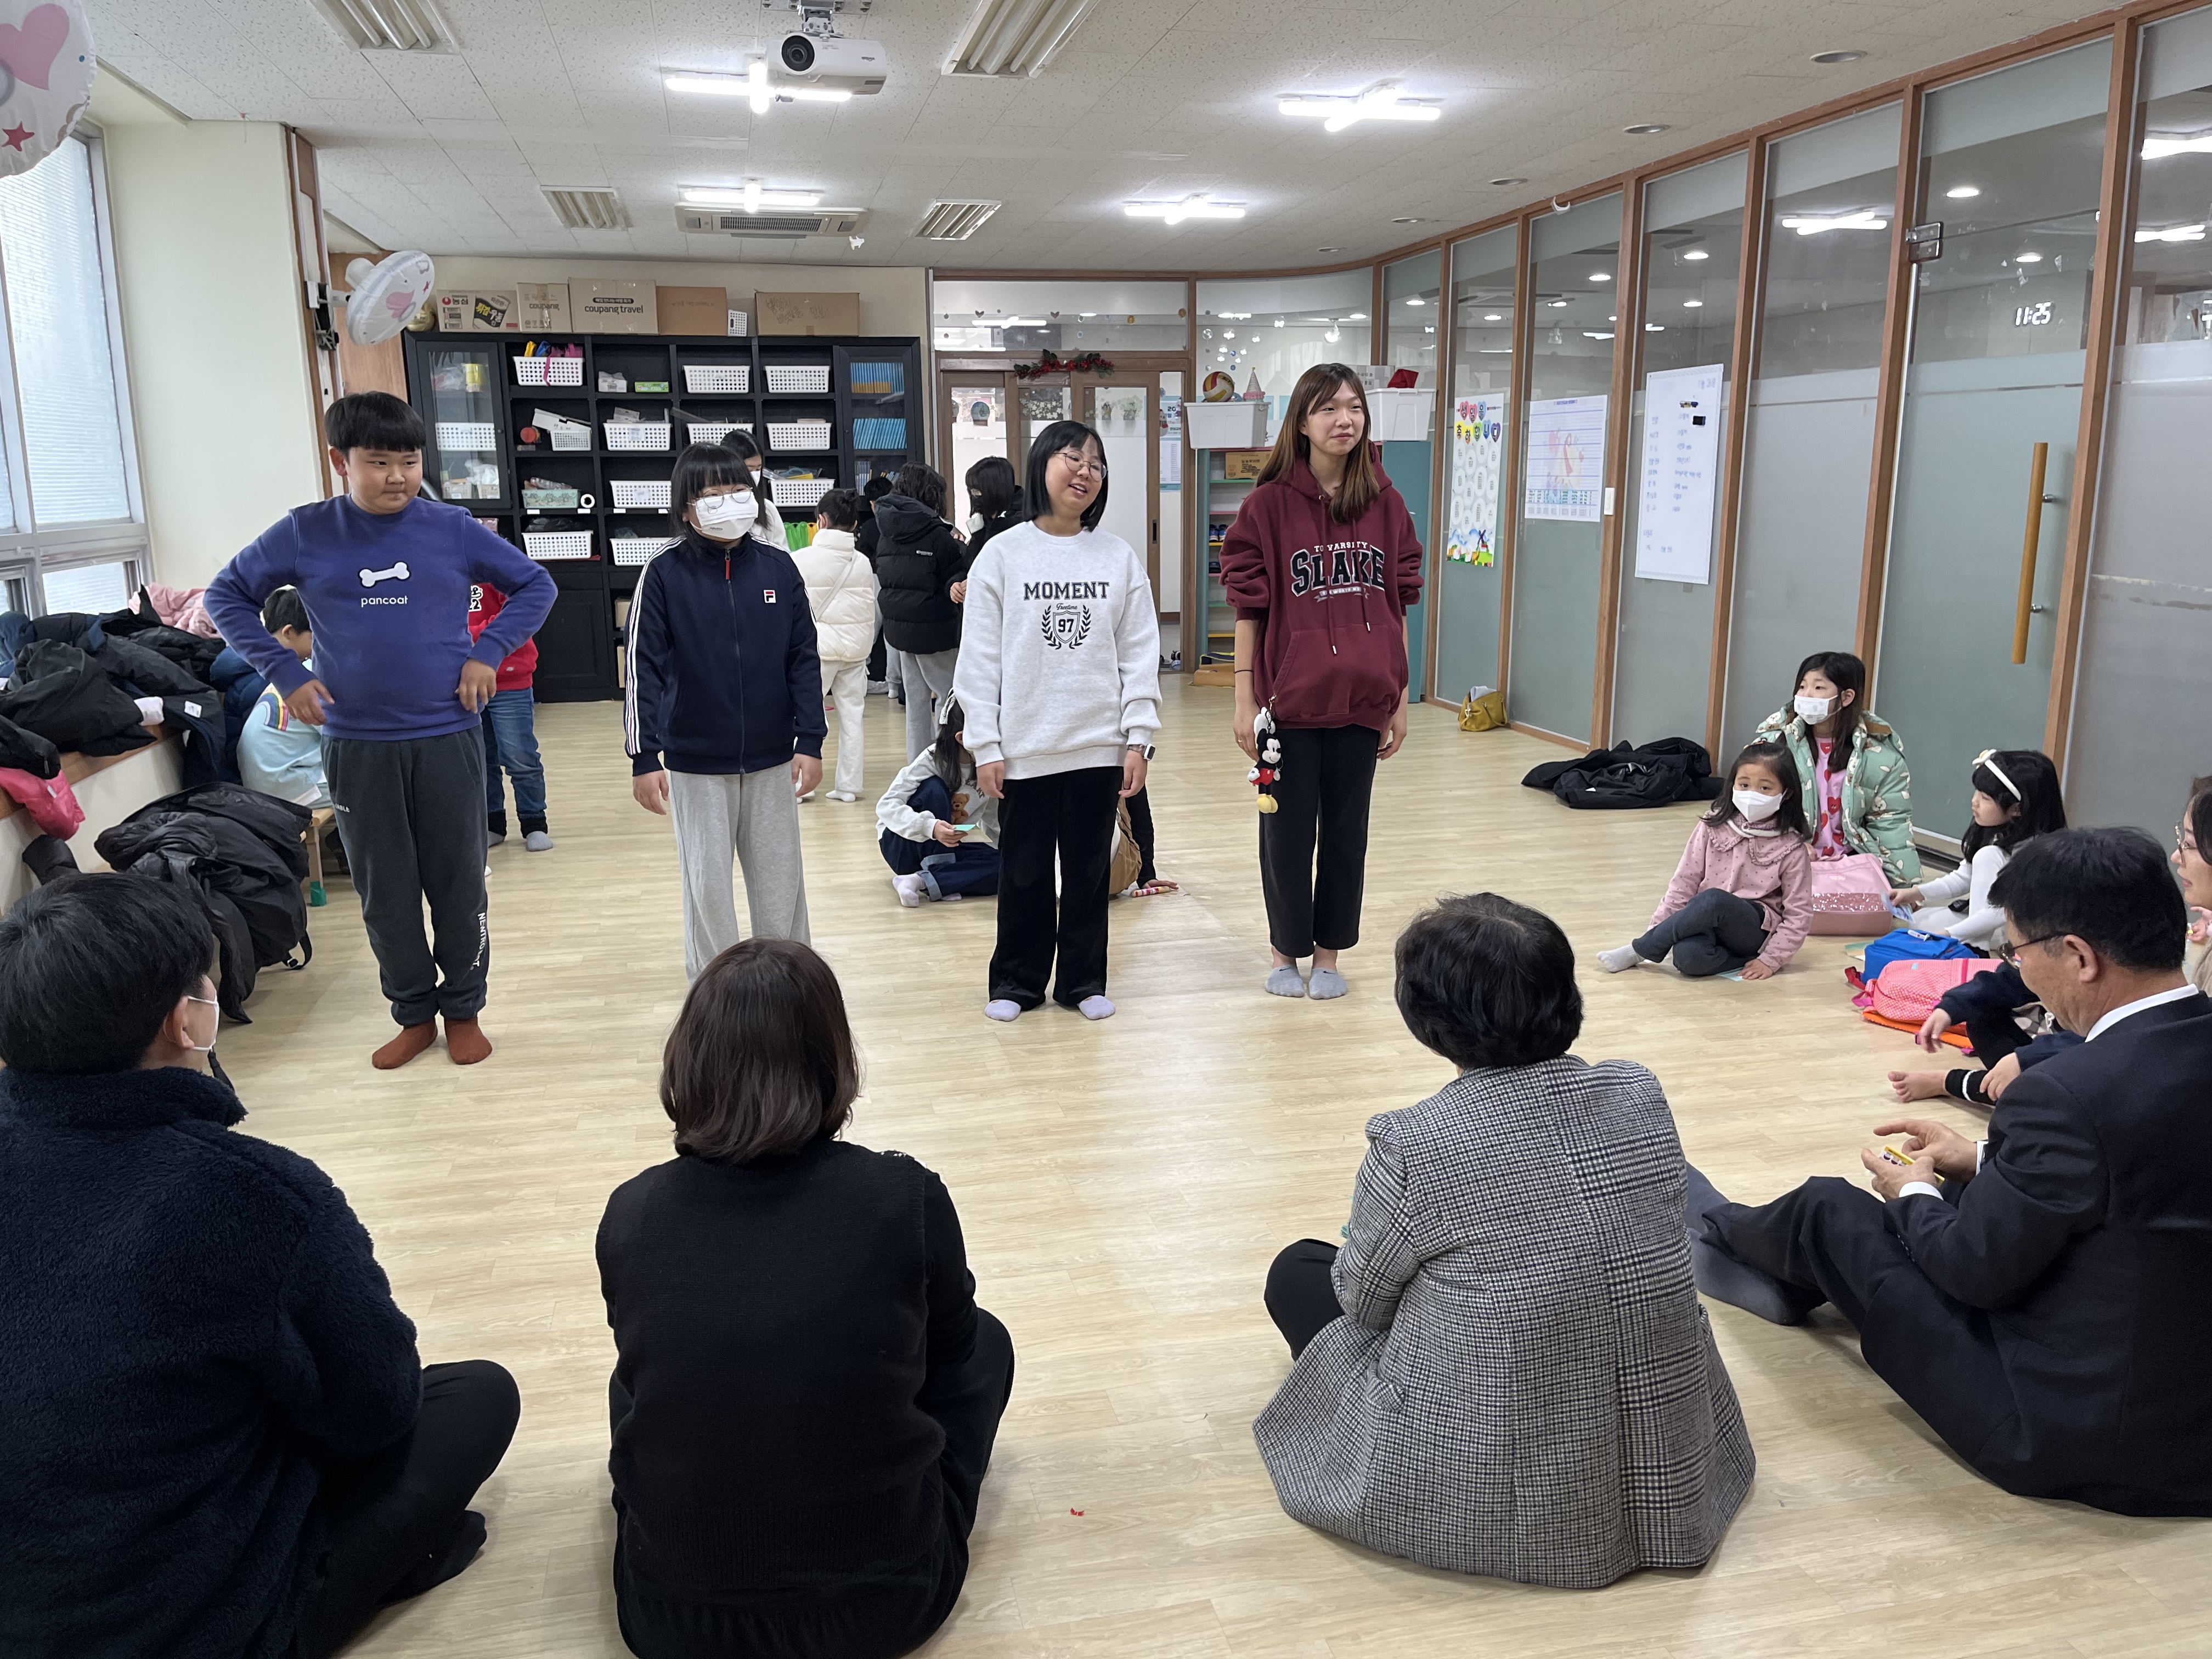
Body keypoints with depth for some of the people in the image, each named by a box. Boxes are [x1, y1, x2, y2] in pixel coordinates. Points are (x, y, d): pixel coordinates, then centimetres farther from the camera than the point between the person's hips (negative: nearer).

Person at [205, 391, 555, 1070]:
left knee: (458, 884, 8)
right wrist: (284, 672, -2)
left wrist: (488, 653, -5)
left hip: (447, 738, -1)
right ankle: (414, 1014, 26)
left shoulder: (452, 528, -2)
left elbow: (535, 585, 7)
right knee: (384, 893, 10)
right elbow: (226, 595, 9)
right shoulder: (305, 534, -1)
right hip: (356, 747, 1)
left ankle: (463, 1008, 25)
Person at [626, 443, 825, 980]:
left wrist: (810, 740, -2)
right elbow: (643, 668, -6)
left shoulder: (778, 566, 0)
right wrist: (644, 757, -10)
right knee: (708, 888, 6)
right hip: (695, 764, -2)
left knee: (781, 882, 10)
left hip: (772, 760, 2)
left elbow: (804, 658, 3)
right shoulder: (664, 574, -6)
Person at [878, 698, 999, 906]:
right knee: (934, 788, -32)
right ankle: (943, 881, -29)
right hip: (903, 846, -5)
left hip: (946, 848, 5)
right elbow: (886, 806, -29)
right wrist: (930, 827, -44)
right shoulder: (933, 760, -22)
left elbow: (992, 820, 5)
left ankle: (921, 882, -28)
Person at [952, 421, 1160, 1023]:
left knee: (1090, 872, 11)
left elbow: (1139, 655, 3)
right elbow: (979, 659, -3)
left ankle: (1083, 980, 26)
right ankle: (1016, 982, 25)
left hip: (1099, 747, 1)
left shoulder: (1120, 557, 2)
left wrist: (1138, 739, -2)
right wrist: (986, 746, -6)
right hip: (1025, 748, -1)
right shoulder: (1003, 555, -2)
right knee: (1024, 873, 10)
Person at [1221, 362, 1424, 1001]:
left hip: (1362, 701, 3)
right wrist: (1245, 697, -6)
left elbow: (1397, 607, 8)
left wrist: (1399, 698, 8)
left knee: (1346, 830, 10)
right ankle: (1286, 951, 25)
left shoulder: (1385, 503, 4)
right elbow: (1248, 606, -3)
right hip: (1290, 701, -2)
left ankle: (1329, 953, 25)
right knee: (1288, 830, 8)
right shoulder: (1269, 503, -5)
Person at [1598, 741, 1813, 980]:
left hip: (1756, 929, -2)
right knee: (1687, 956, -36)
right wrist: (1660, 925, -3)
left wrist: (1771, 960, -10)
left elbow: (1799, 914, -3)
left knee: (1713, 899, -36)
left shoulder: (1791, 848, -5)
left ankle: (1641, 951, -19)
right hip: (1707, 922, 2)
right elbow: (1686, 880, 4)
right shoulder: (1714, 826, 2)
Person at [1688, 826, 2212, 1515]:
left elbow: (1977, 1269, -17)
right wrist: (1982, 1163, 14)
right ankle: (1783, 1274, 44)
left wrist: (1912, 1194, 3)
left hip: (2074, 1431, -7)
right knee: (1960, 1200, 23)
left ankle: (1721, 1233, 43)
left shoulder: (2069, 1094, -30)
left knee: (1828, 1209, 9)